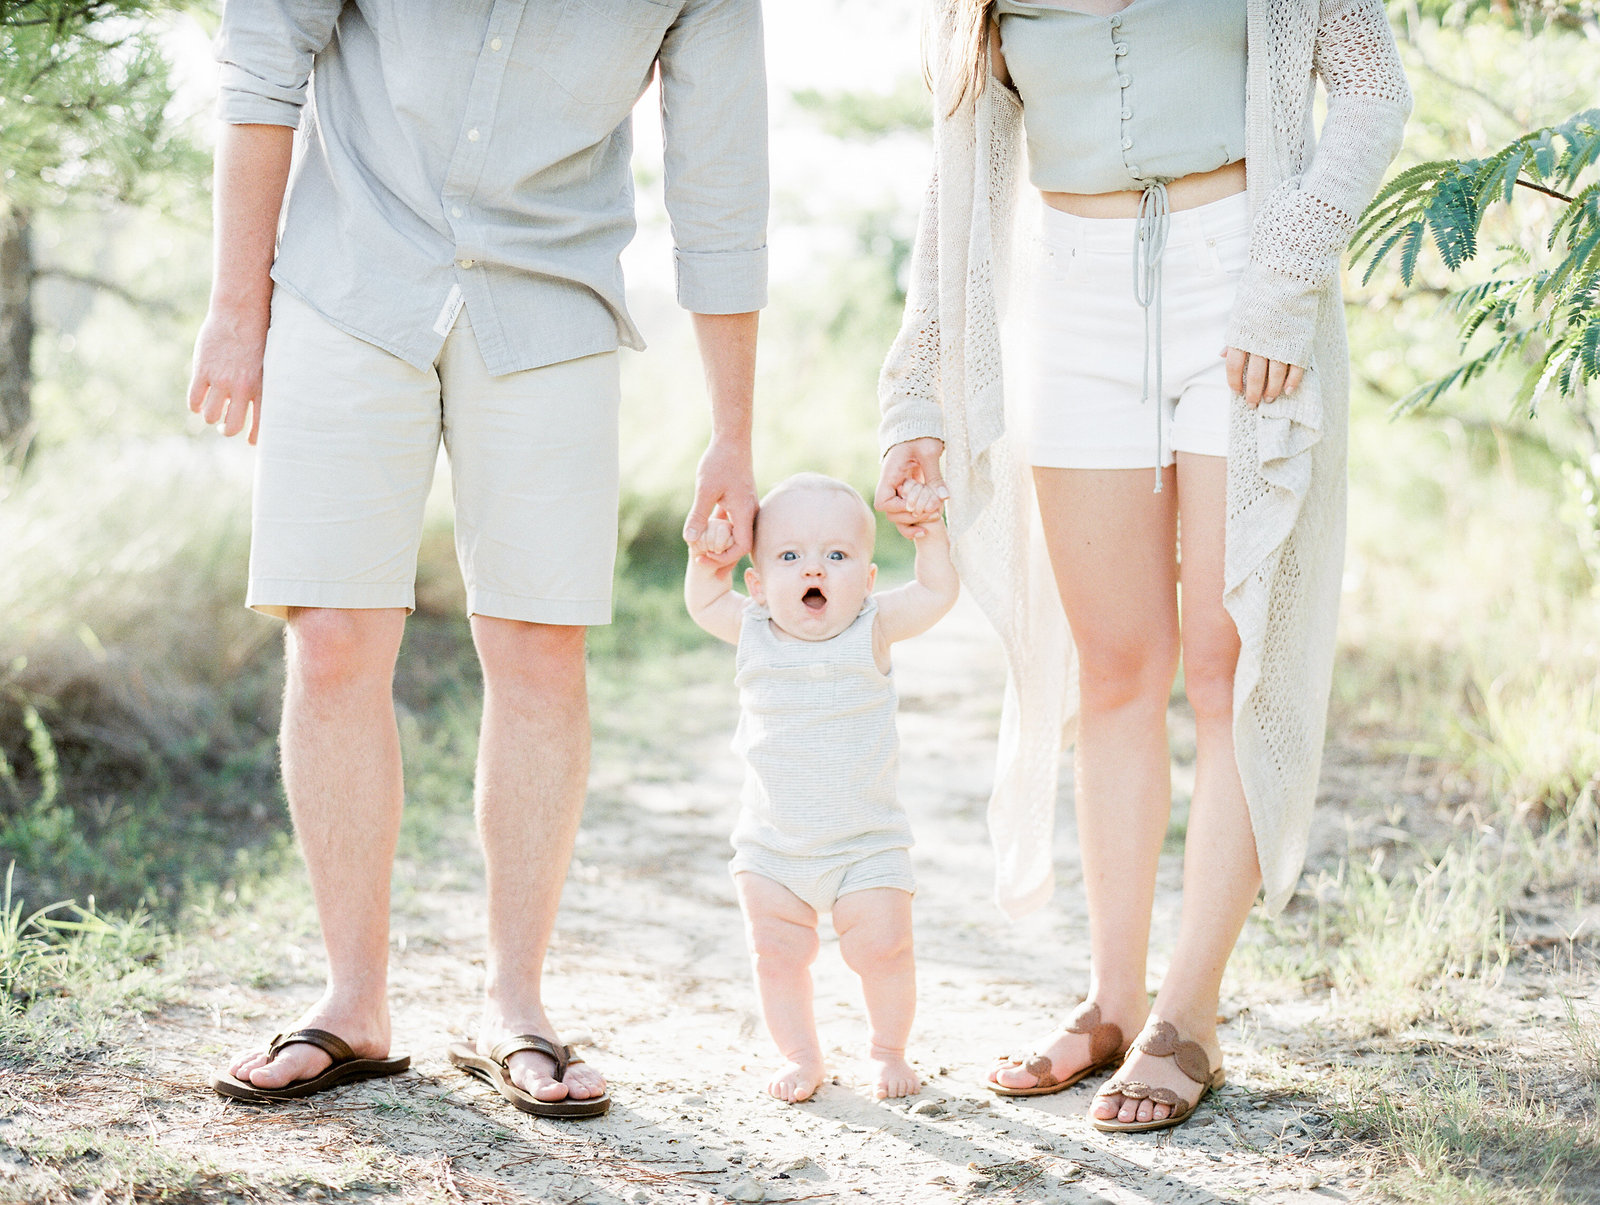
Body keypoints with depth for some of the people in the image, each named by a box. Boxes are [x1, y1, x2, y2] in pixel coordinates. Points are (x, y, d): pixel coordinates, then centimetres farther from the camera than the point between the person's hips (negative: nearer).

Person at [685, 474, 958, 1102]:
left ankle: (888, 1048, 20)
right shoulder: (753, 632, -3)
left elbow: (937, 593, -5)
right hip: (771, 848, 2)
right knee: (777, 955, 2)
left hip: (865, 842, -2)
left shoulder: (872, 629, -8)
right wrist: (706, 556, -4)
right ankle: (801, 1056, 22)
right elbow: (704, 603, 13)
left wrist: (929, 534, -16)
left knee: (881, 950, -4)